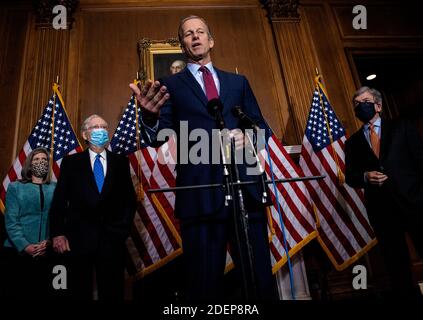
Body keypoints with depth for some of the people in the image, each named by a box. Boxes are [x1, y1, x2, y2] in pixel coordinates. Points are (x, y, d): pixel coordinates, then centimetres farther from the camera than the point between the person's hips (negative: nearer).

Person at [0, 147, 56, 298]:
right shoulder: (15, 187, 5)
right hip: (17, 251, -1)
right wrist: (25, 246, -15)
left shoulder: (55, 189, 7)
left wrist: (49, 242, -14)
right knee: (15, 291, 5)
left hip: (45, 252, 1)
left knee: (42, 291, 10)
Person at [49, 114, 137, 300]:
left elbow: (130, 198, 8)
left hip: (112, 238, 1)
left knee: (112, 293, 9)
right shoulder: (71, 162, 6)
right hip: (78, 239, 0)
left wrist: (125, 227, 0)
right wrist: (57, 233, -5)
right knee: (79, 292, 11)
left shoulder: (121, 162, 8)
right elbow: (59, 200, 3)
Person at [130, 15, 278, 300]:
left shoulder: (238, 82, 20)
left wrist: (247, 136, -6)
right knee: (206, 283, 6)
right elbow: (160, 137, -1)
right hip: (200, 194, -2)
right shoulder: (171, 85, 12)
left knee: (261, 279, 7)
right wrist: (150, 116, -23)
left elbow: (261, 126, 17)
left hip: (246, 188, 3)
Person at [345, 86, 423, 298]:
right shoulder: (352, 142, 12)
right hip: (381, 208, 2)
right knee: (396, 264, 10)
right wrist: (365, 177, -12)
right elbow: (349, 176, 9)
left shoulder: (402, 127, 8)